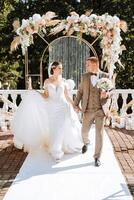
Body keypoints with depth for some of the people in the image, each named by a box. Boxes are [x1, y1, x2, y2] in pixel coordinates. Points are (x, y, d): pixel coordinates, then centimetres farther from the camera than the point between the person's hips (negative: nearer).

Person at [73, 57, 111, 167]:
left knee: (99, 134, -1)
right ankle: (86, 143, 47)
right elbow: (80, 91, 10)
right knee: (84, 131, 10)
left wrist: (106, 94, -20)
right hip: (88, 110, 2)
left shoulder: (105, 76, -2)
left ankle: (97, 157, 14)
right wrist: (76, 104, 3)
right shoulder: (85, 76, 4)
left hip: (100, 110, -2)